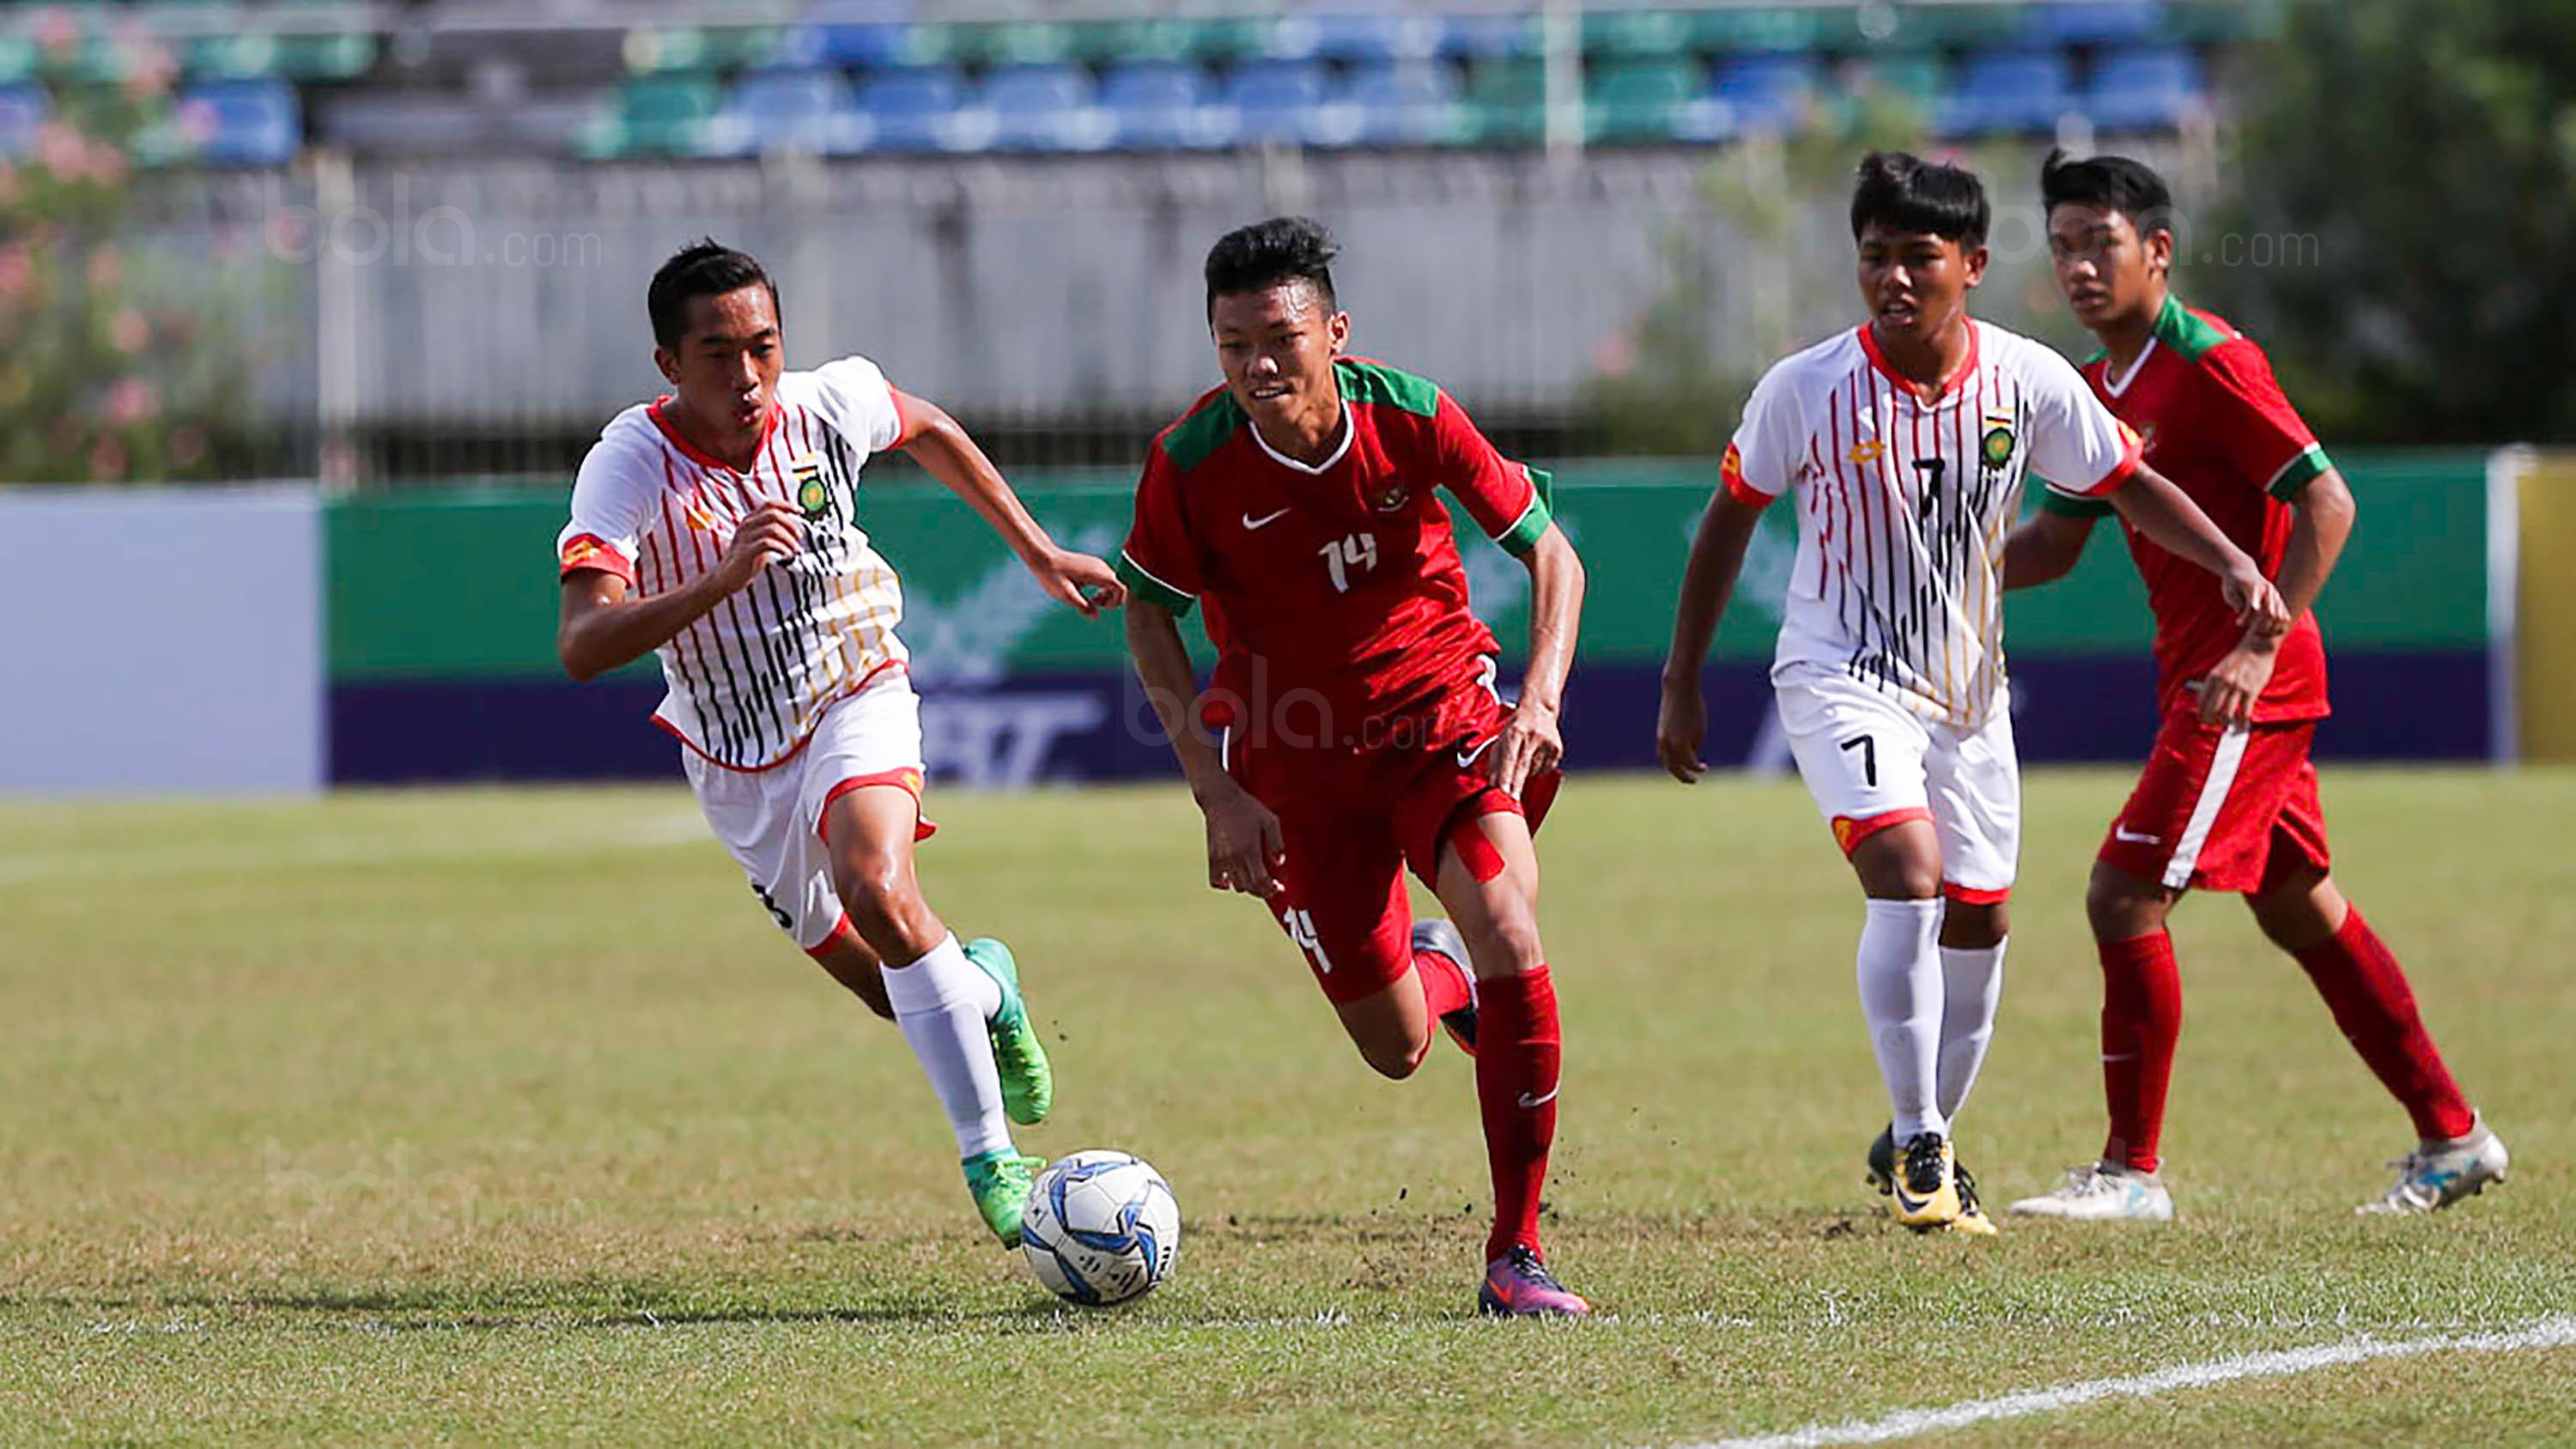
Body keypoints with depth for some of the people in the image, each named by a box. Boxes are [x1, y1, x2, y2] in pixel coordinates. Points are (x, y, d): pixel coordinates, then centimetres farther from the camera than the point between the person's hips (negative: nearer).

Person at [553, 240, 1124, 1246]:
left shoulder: (828, 404, -17)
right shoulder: (629, 466, -26)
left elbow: (929, 432, 8)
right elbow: (583, 646, -38)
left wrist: (1038, 551, 11)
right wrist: (722, 579, -49)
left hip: (856, 699, -1)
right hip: (736, 758, 1)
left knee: (878, 892, -31)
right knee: (894, 991, 11)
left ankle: (988, 1154, -22)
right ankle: (988, 994, 48)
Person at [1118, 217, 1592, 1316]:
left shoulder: (1409, 417, -16)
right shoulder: (1193, 462, -17)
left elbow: (1550, 556, -6)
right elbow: (1148, 616, -2)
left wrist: (1538, 702, -22)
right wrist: (1216, 791, -10)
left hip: (1441, 718, 0)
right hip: (1294, 762, 0)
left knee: (1507, 931, -27)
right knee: (1396, 1051, 3)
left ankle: (1516, 1252, -17)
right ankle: (1435, 970, 44)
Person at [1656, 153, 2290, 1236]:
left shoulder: (2029, 382, -10)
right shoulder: (1807, 389, -15)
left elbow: (2129, 488, 3)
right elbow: (1730, 517, -1)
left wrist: (2233, 565, -13)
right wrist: (1681, 684, 2)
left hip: (1967, 689, 4)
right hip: (1841, 675, -4)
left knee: (1978, 924, 8)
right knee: (1908, 877, -24)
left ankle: (1919, 1143, 30)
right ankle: (1920, 1145, -15)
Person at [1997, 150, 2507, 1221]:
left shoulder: (2209, 363, -15)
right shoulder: (2099, 389, 11)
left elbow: (2326, 502, -18)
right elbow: (2050, 543, 18)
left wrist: (2260, 644, -24)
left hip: (2248, 685, -10)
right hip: (2197, 679, 10)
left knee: (2124, 896, -12)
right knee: (2297, 909, 15)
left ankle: (2132, 1171, -6)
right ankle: (2451, 1135, 24)